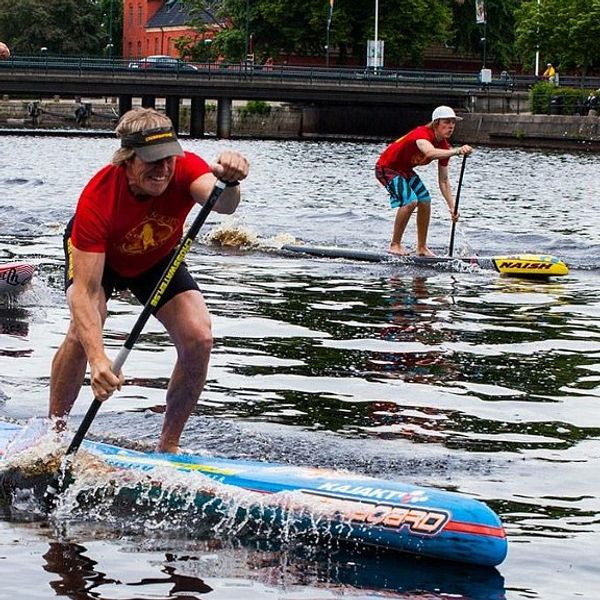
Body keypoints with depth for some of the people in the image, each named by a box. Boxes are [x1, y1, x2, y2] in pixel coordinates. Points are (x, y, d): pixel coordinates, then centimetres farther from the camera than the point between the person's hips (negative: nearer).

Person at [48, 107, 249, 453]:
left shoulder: (185, 169, -33)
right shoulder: (97, 199, -40)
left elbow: (221, 203, -54)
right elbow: (84, 291, -45)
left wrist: (228, 181, -79)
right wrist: (97, 358, -58)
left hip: (158, 259, 3)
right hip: (97, 256, -3)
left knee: (199, 340, -16)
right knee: (84, 332, -30)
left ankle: (169, 446, 1)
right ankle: (53, 431, -8)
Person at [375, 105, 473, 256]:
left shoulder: (444, 147, -5)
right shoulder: (422, 134, -30)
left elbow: (443, 181, 0)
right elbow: (430, 152, -55)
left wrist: (452, 207, -8)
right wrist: (456, 151, -68)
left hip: (404, 170, 9)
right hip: (386, 168, -9)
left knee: (425, 201, 2)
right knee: (410, 201, -23)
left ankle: (422, 248, 14)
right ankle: (395, 245, -11)